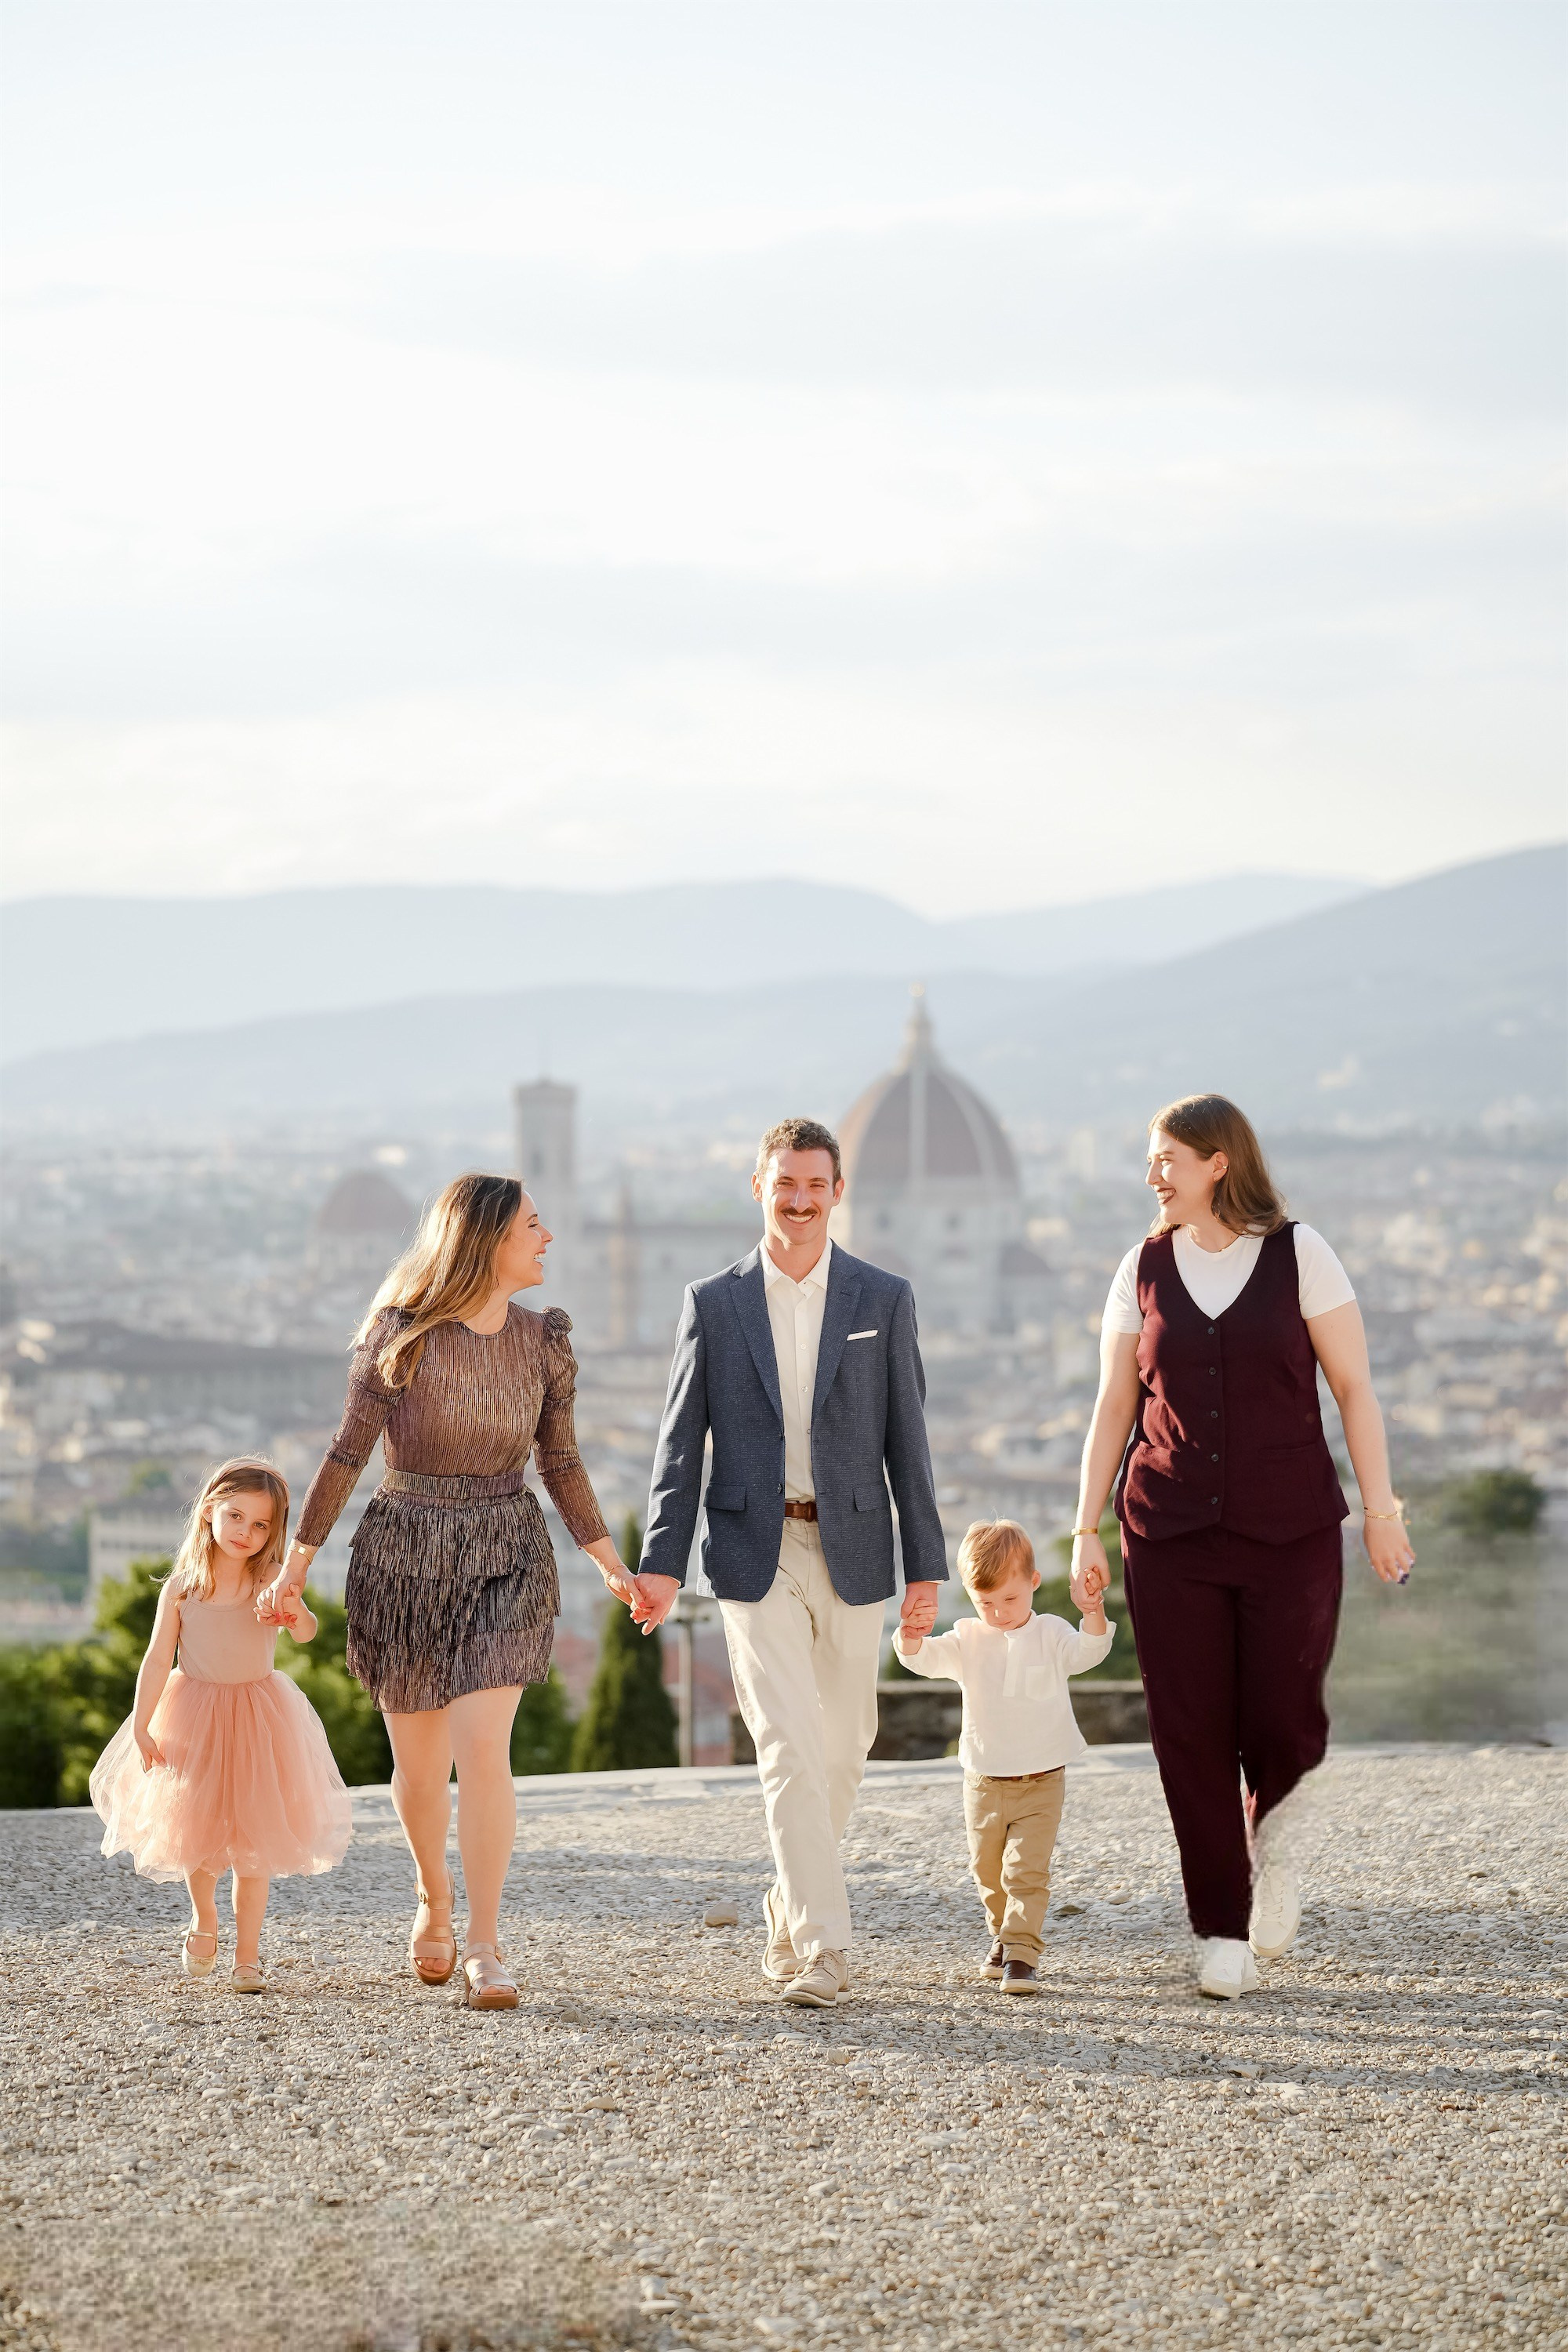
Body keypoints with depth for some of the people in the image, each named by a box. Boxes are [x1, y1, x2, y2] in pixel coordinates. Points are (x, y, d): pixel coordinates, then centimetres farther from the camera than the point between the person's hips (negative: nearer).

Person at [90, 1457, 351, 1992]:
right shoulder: (181, 1588, -5)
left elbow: (306, 1633, -26)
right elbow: (158, 1659, -3)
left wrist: (296, 1612, -48)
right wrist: (141, 1727, -8)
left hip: (258, 1722, -1)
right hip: (192, 1719, 1)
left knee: (253, 1844, 1)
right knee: (194, 1828, 4)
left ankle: (247, 1956, 10)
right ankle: (203, 1919, 34)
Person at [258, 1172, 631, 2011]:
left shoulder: (541, 1343, 1)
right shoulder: (400, 1337, -9)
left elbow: (560, 1463, 11)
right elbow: (347, 1453, -5)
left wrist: (611, 1566, 6)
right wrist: (296, 1564, -6)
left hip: (506, 1558, 1)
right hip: (404, 1556, -1)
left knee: (483, 1748, -15)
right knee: (419, 1761, 10)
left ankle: (483, 1945, -9)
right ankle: (433, 1900, 39)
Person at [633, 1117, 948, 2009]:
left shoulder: (884, 1299, 4)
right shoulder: (714, 1302, 3)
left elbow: (907, 1438, 3)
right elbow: (682, 1440, 4)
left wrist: (926, 1565, -1)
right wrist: (662, 1560, -4)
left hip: (852, 1550, 2)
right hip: (755, 1552, -1)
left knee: (843, 1746, 10)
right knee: (788, 1745, -11)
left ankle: (793, 1908, 31)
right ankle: (823, 1943, -12)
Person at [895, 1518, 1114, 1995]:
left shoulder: (1050, 1634, -3)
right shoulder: (968, 1640, 0)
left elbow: (1086, 1653, -20)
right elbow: (929, 1658, -15)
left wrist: (1094, 1615, -41)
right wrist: (912, 1640, -39)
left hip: (1040, 1781, -3)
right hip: (984, 1782, 3)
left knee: (1027, 1870, -13)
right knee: (989, 1872, 16)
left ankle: (1021, 1954, -14)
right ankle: (1004, 1935, 37)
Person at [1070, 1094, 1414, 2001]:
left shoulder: (1298, 1254, 0)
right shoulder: (1145, 1269, 8)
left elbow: (1355, 1387, 1)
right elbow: (1114, 1409, 10)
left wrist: (1381, 1508, -6)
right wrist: (1087, 1532, 5)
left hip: (1289, 1527, -2)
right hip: (1171, 1533, 2)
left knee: (1283, 1729, -7)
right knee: (1192, 1737, -2)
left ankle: (1279, 1831, 28)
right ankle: (1225, 1936, 7)